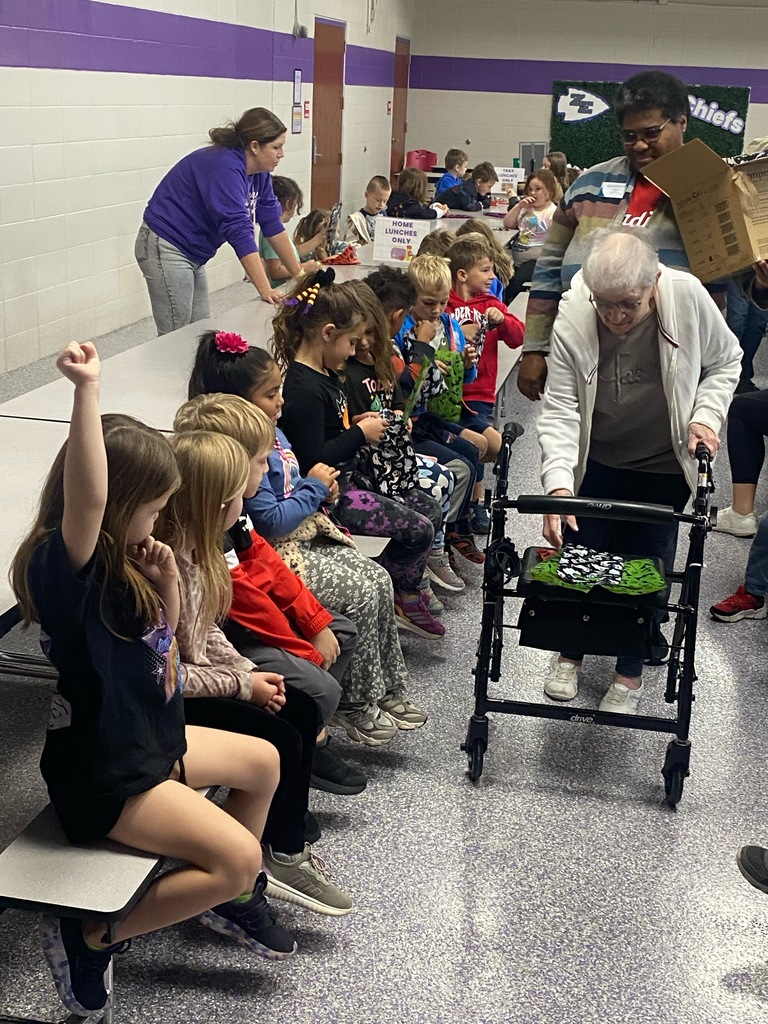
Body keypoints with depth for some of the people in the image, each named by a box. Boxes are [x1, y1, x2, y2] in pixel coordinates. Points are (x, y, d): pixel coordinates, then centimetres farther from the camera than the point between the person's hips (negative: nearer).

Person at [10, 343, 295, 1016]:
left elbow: (162, 646, 14)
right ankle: (91, 937, -2)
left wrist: (167, 584, -5)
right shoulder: (64, 568, -26)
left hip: (150, 739, 10)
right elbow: (85, 499, -49)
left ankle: (234, 901, 38)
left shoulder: (122, 563, 3)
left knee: (263, 762, 22)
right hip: (103, 774, -10)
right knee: (237, 856, -17)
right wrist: (87, 389, -52)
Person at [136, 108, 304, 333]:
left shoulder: (258, 173, 3)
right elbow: (239, 231, -31)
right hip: (166, 249, -9)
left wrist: (300, 276, 4)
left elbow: (272, 224, 7)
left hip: (191, 253, 9)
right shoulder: (226, 168, -25)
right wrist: (266, 291, -35)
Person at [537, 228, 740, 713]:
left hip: (664, 467, 0)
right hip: (596, 461, 0)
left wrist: (706, 417, -17)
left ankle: (631, 670, 26)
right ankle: (570, 654, 32)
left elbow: (725, 362, -3)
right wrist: (558, 483, -32)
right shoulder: (572, 319, -23)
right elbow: (560, 409, -22)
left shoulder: (689, 297, -22)